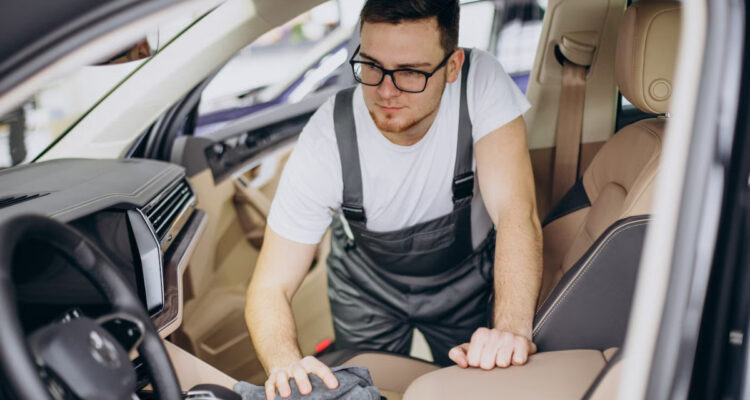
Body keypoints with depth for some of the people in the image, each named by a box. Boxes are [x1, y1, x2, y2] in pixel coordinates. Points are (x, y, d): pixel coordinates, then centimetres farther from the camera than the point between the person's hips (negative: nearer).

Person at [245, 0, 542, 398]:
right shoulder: (324, 144, -32)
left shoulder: (481, 82, -32)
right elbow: (270, 289, -29)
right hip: (368, 287, 0)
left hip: (466, 274, 1)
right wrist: (286, 364, -50)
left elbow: (517, 214, -37)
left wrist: (512, 327, -54)